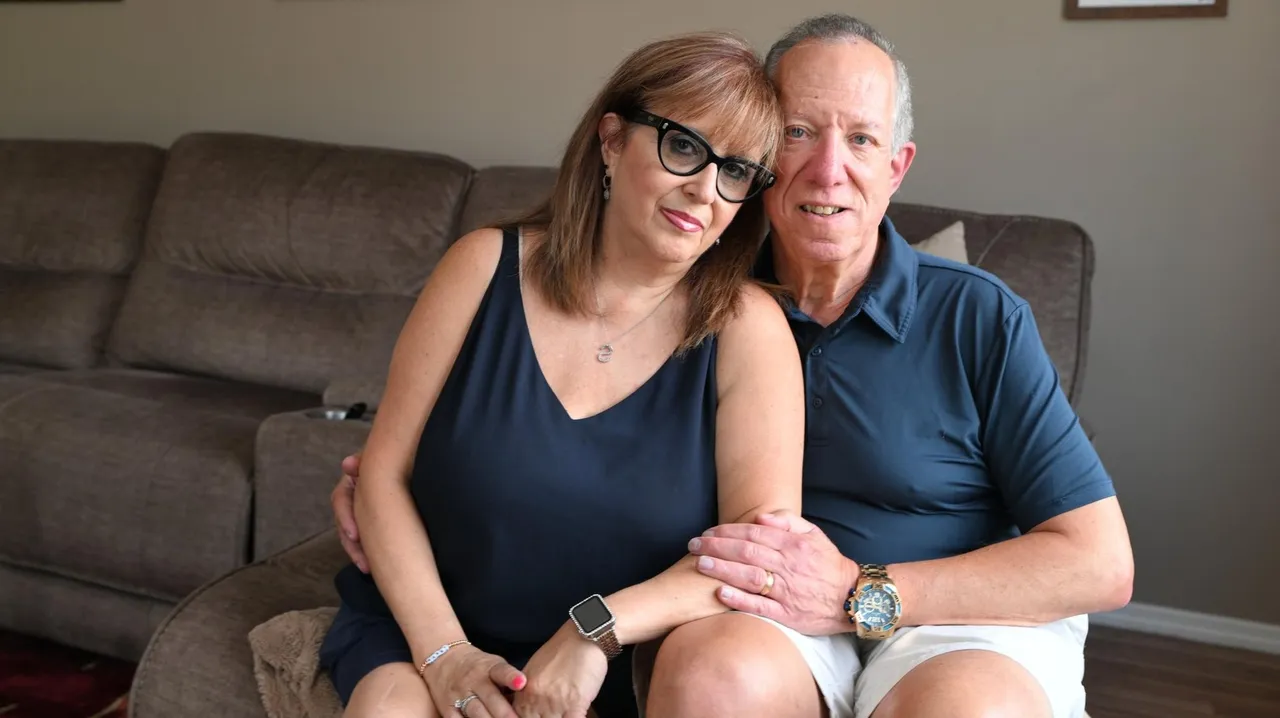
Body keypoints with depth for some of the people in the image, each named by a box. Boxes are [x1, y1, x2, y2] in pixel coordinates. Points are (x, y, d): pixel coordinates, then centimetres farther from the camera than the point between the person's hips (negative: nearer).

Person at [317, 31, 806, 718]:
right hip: (426, 622, -1)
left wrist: (594, 633, -25)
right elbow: (384, 473, -4)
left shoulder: (746, 327, -9)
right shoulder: (486, 265, -6)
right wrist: (441, 651, -14)